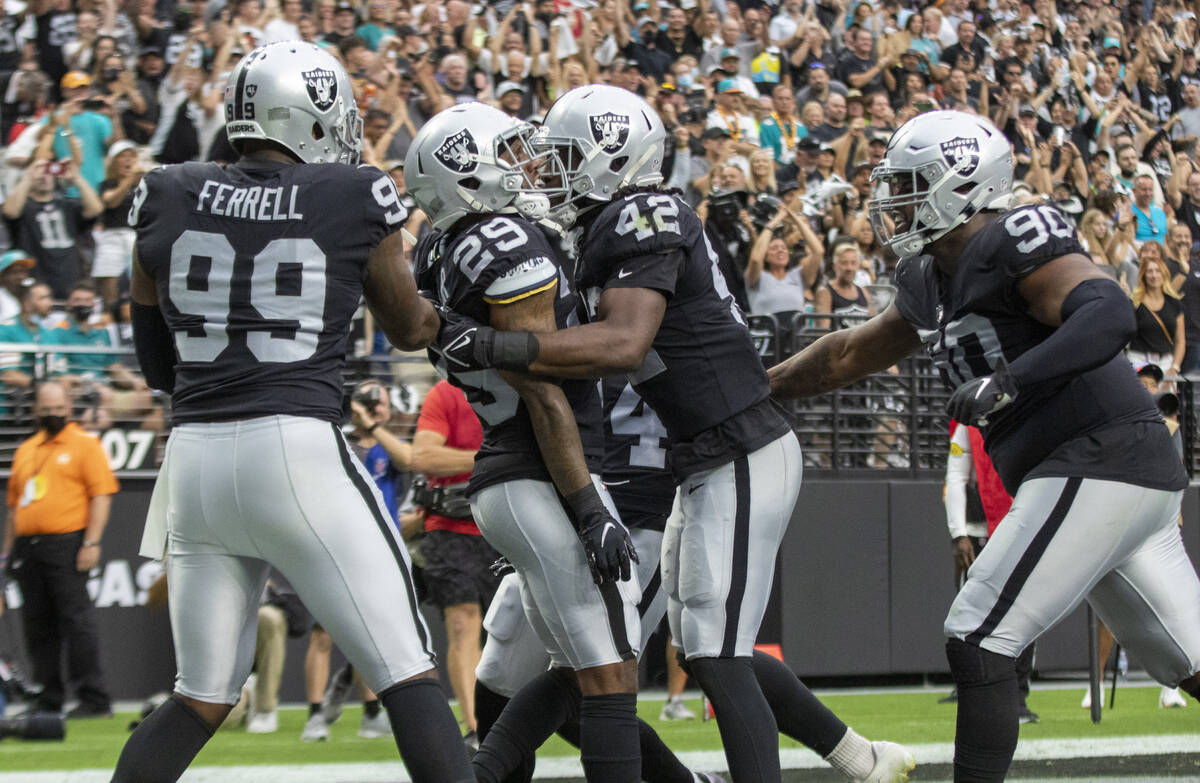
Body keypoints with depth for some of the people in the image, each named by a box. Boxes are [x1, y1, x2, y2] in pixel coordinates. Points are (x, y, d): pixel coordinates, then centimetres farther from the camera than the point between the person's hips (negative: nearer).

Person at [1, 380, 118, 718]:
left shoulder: (84, 445, 2)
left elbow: (101, 495, -6)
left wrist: (92, 543, -14)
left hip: (67, 544, -6)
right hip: (28, 548, 6)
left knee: (76, 621, -10)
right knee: (38, 627, 6)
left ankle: (94, 699, -10)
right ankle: (48, 700, 11)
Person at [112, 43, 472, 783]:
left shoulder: (168, 198, 7)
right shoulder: (357, 200, -1)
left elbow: (157, 359, 16)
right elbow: (411, 330, 15)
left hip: (197, 453, 4)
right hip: (300, 448, -4)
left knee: (203, 696, 16)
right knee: (408, 675, 0)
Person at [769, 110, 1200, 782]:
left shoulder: (1015, 242, -12)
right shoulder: (932, 281, 16)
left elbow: (1111, 314, -27)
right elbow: (850, 355, 30)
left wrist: (1008, 380, -35)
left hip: (1099, 467, -10)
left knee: (981, 640, -9)